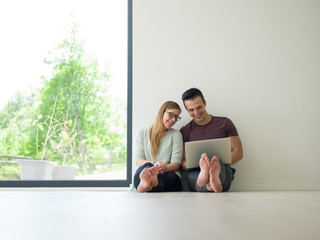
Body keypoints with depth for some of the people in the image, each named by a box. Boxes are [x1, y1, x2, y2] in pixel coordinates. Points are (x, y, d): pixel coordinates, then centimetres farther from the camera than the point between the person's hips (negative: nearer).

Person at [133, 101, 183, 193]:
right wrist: (154, 164, -19)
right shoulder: (142, 133, 18)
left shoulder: (176, 134, 19)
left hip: (170, 175, 0)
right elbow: (138, 160, 4)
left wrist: (165, 168, -19)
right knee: (146, 166, -37)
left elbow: (176, 164, 6)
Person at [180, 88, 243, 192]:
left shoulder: (224, 123, 14)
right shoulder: (184, 132, 15)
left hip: (222, 172, -1)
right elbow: (182, 163, 10)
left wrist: (220, 163, -11)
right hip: (195, 172, 1)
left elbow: (238, 153, 9)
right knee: (191, 176, -36)